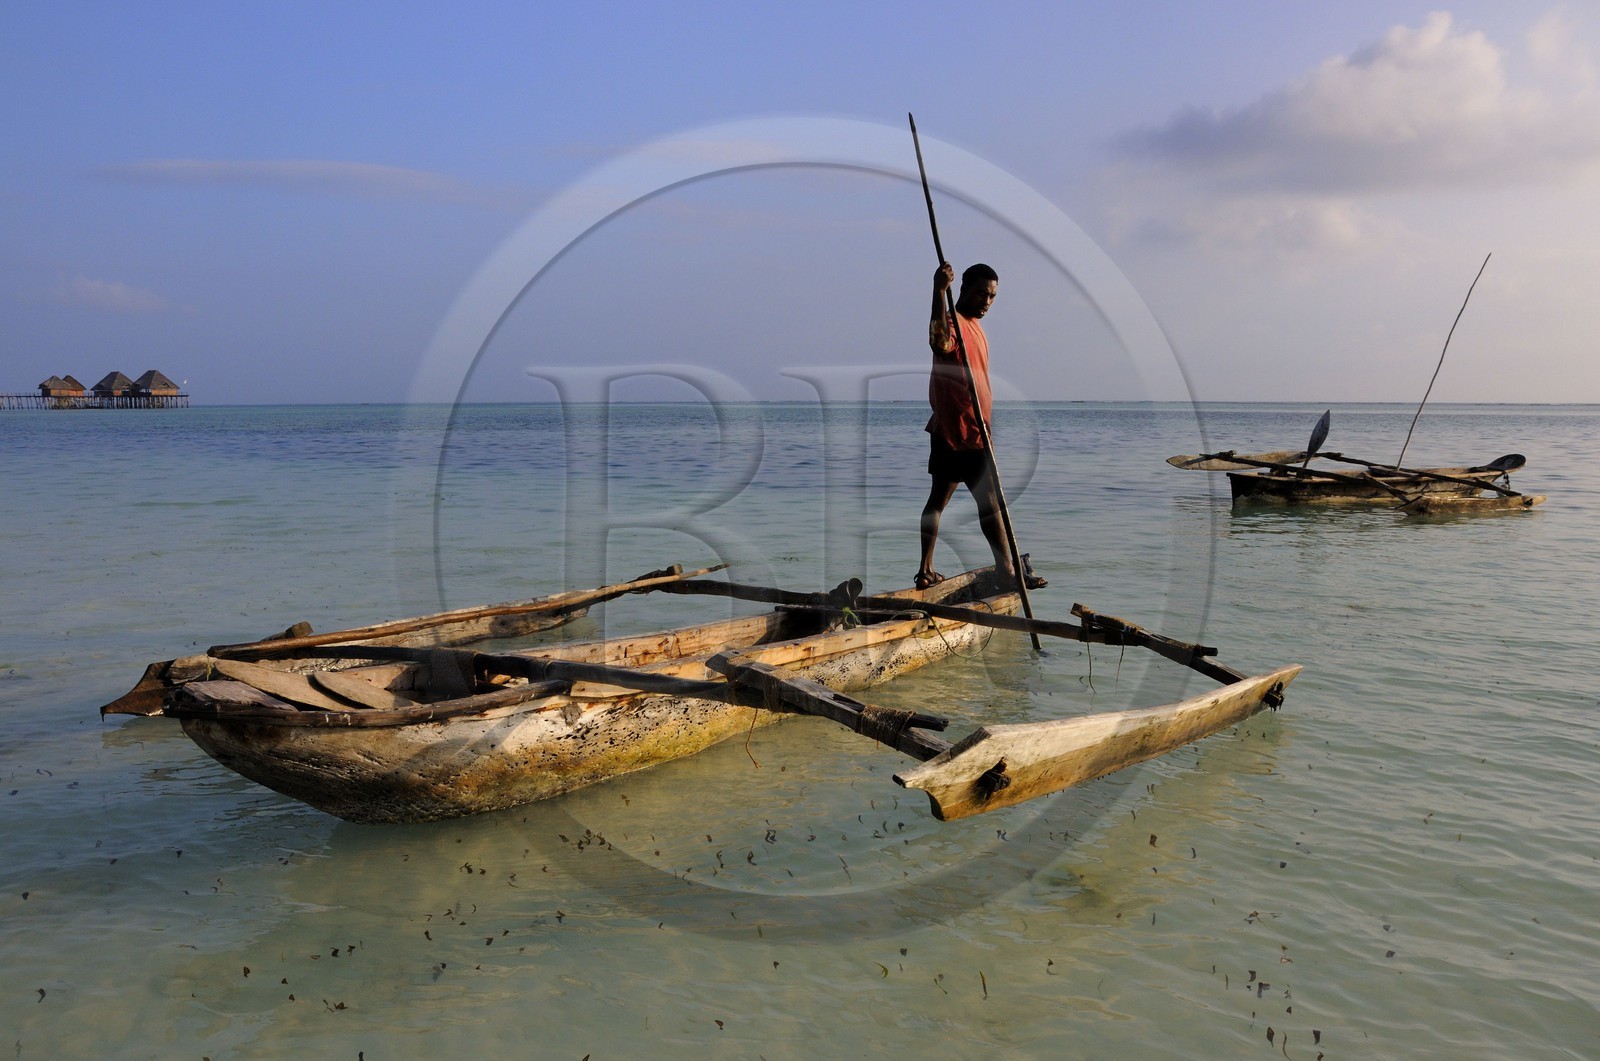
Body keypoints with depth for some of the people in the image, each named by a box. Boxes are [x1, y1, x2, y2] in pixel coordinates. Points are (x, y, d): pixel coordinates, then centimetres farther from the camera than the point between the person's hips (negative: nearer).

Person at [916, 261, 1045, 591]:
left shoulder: (973, 325, 18)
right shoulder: (953, 321, -15)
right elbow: (940, 342, -41)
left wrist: (984, 427, 25)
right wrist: (939, 292, -52)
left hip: (959, 430, 10)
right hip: (961, 431, -10)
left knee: (939, 498, 10)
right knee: (990, 501, -6)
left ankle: (926, 571, 14)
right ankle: (1008, 573, 0)